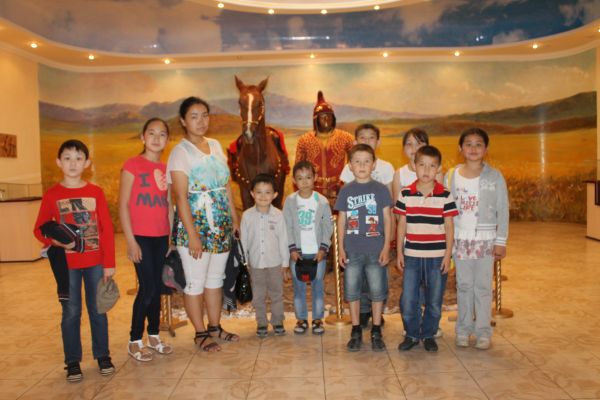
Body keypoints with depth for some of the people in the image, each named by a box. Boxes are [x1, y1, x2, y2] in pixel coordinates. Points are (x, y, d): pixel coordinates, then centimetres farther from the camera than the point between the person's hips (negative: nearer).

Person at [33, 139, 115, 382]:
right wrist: (55, 240, -17)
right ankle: (72, 362, 20)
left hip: (95, 262, 1)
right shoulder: (51, 195, -1)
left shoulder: (96, 192, 0)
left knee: (98, 310, 9)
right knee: (71, 312, 8)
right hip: (67, 264, 0)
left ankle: (102, 355, 23)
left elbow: (107, 230, 0)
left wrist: (109, 263, -3)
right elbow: (39, 229, 5)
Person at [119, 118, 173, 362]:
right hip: (141, 237, -5)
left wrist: (172, 237, 11)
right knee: (147, 288, -4)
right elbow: (123, 205, -8)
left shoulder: (166, 169, 10)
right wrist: (130, 241, -12)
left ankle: (154, 336, 26)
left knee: (157, 287, 12)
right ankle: (135, 341, 11)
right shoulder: (132, 165, -6)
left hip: (161, 237, 5)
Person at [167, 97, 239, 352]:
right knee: (195, 281, 4)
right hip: (194, 224, -6)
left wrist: (234, 217, 11)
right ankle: (200, 333, 19)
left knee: (216, 278, 15)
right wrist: (193, 235, -19)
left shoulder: (215, 145, 9)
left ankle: (215, 327, 29)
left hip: (221, 225, 6)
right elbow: (181, 196, -15)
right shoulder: (180, 152, -9)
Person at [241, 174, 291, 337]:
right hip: (255, 262, 1)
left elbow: (283, 240, -3)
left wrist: (285, 264, -1)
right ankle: (261, 323, 28)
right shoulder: (247, 215, -6)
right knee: (258, 296, 13)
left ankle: (277, 321, 29)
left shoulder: (278, 215, -8)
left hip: (275, 262, -1)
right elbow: (244, 241, 0)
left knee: (276, 294, 13)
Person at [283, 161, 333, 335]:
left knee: (317, 286, 7)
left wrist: (323, 248, -8)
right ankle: (301, 319, 20)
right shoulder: (290, 201, -3)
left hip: (317, 252, 0)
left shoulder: (322, 201, -4)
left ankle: (317, 319, 19)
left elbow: (328, 227, -1)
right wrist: (292, 248, -8)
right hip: (297, 252, 1)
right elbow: (287, 227, -1)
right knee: (299, 287, 8)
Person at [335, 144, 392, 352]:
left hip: (376, 250, -1)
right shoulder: (346, 191, 4)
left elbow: (387, 219, 0)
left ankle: (376, 332, 21)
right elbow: (341, 221, 6)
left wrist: (386, 247, -5)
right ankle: (356, 331, 22)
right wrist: (341, 248, 2)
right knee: (352, 291, 8)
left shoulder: (381, 189, -1)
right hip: (352, 250, 2)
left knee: (377, 291, 6)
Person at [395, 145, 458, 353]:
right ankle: (412, 334, 24)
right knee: (408, 300, 4)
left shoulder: (445, 195, -3)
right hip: (412, 255, 1)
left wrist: (448, 254, -3)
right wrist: (399, 252, 4)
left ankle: (428, 335, 28)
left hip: (437, 256, 0)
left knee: (434, 301, 10)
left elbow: (449, 226, 1)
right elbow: (402, 225, 5)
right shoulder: (405, 194, 0)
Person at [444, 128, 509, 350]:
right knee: (464, 286, 9)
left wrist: (501, 241, -4)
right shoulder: (451, 176, 0)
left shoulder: (495, 177, -3)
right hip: (460, 239, 1)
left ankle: (483, 332, 17)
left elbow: (503, 211, -1)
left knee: (483, 286, 5)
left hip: (485, 239, -1)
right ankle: (463, 329, 21)